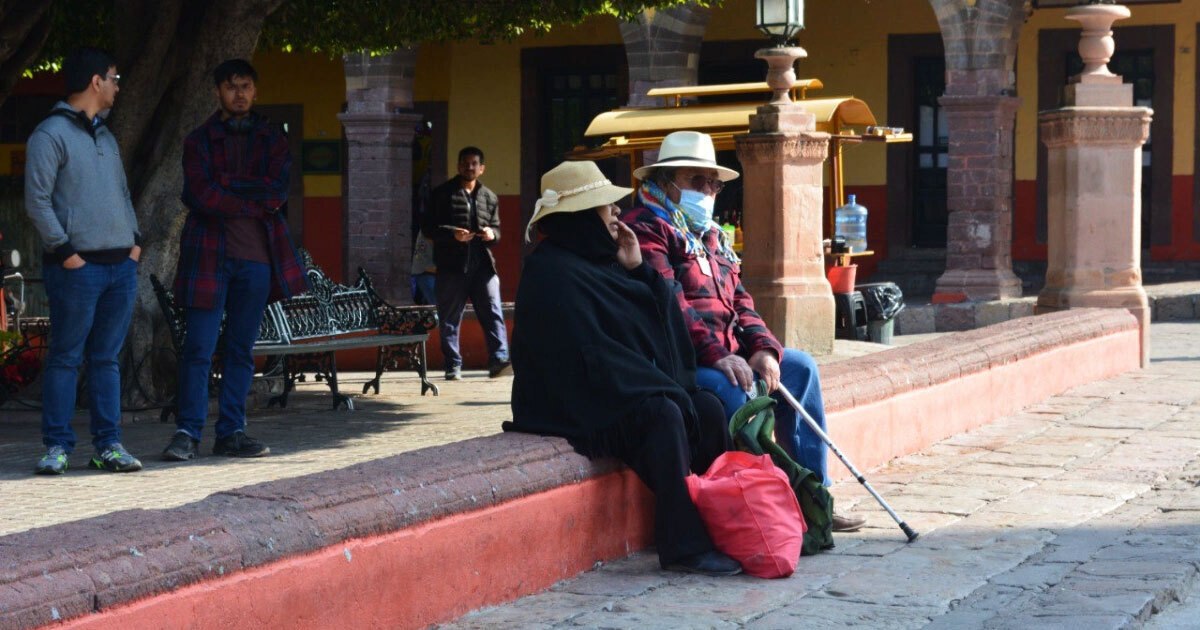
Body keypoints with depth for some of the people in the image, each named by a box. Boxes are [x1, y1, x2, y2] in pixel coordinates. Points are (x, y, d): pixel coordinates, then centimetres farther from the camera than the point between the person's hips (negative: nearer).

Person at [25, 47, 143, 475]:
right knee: (65, 358, -3)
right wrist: (64, 251, -14)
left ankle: (108, 444, 11)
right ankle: (57, 446, 2)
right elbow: (37, 201, -10)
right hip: (78, 267, -7)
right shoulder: (50, 134, -6)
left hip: (121, 264, 7)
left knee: (106, 358, 8)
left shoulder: (105, 137, 20)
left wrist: (134, 240, 12)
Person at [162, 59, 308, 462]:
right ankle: (187, 432, -1)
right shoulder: (199, 140, 6)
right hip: (209, 254, -3)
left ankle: (231, 432, 11)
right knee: (198, 348, -7)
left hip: (256, 257, 3)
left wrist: (224, 184, -8)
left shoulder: (272, 141, 13)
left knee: (241, 349, 6)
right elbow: (201, 196, -9)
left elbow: (278, 190, -4)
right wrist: (256, 203, -7)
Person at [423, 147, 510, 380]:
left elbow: (497, 229, 21)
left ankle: (498, 360, -12)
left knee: (492, 312, -9)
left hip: (483, 264, 2)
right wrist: (452, 234, -16)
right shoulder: (443, 194, 5)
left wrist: (492, 234, -3)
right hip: (452, 266, -2)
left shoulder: (490, 198, 17)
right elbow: (429, 228, 1)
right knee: (450, 318, 2)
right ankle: (453, 365, 9)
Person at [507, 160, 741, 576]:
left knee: (707, 409, -6)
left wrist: (636, 269, 2)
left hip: (630, 390, 10)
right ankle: (683, 546, -26)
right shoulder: (551, 271, -14)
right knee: (663, 415, -30)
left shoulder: (602, 260, 15)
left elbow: (659, 313, 16)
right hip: (576, 405, -10)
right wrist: (656, 386, -19)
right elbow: (589, 352, -22)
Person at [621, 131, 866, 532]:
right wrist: (716, 355, -29)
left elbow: (738, 300, 18)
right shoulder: (645, 230, -8)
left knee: (800, 367, 10)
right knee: (730, 390, -35)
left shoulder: (711, 236, 23)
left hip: (724, 356, 10)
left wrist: (763, 349, -2)